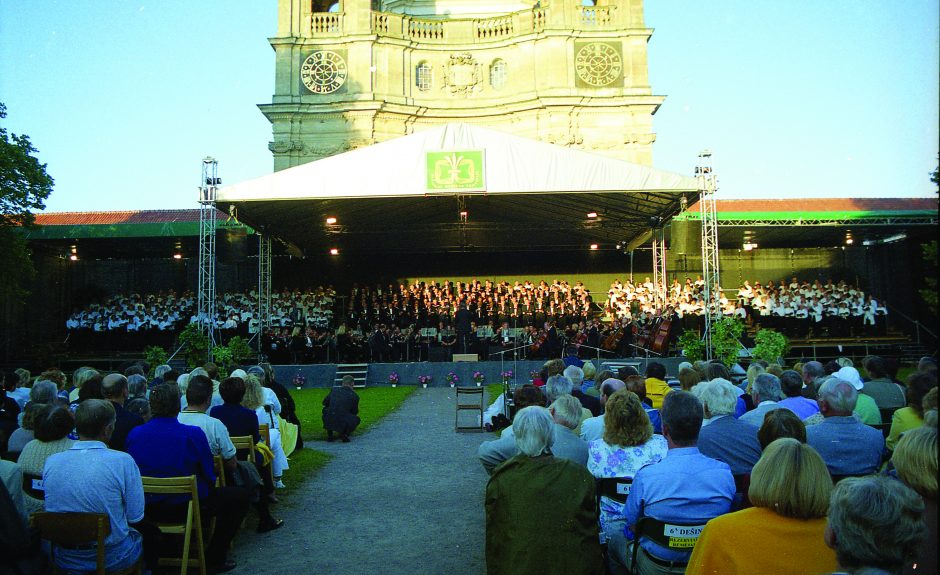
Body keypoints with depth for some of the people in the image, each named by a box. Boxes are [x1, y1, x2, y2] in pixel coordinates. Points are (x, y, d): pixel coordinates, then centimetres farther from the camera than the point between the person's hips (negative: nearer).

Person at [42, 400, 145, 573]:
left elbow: (50, 510, 7)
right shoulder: (123, 461, -20)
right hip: (112, 558, -4)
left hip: (64, 559, 4)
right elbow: (135, 517, -13)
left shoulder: (51, 462, -8)